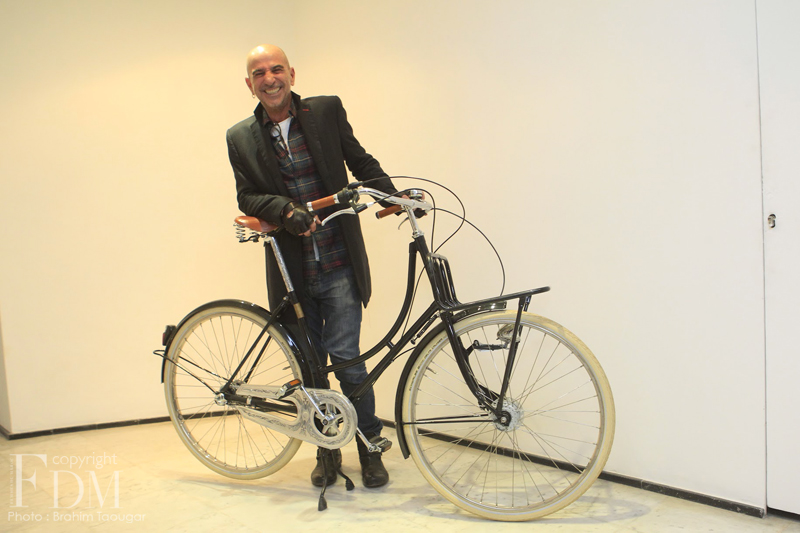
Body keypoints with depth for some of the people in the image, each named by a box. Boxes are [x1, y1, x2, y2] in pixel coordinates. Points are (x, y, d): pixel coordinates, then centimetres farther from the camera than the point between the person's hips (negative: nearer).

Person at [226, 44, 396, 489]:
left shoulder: (326, 110, 2)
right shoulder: (241, 138, 5)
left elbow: (360, 162, 9)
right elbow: (247, 197, -1)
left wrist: (395, 196, -5)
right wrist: (286, 209, -20)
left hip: (339, 267, -2)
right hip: (291, 271, 2)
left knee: (345, 357, -6)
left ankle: (370, 448, 14)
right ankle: (326, 448, 29)